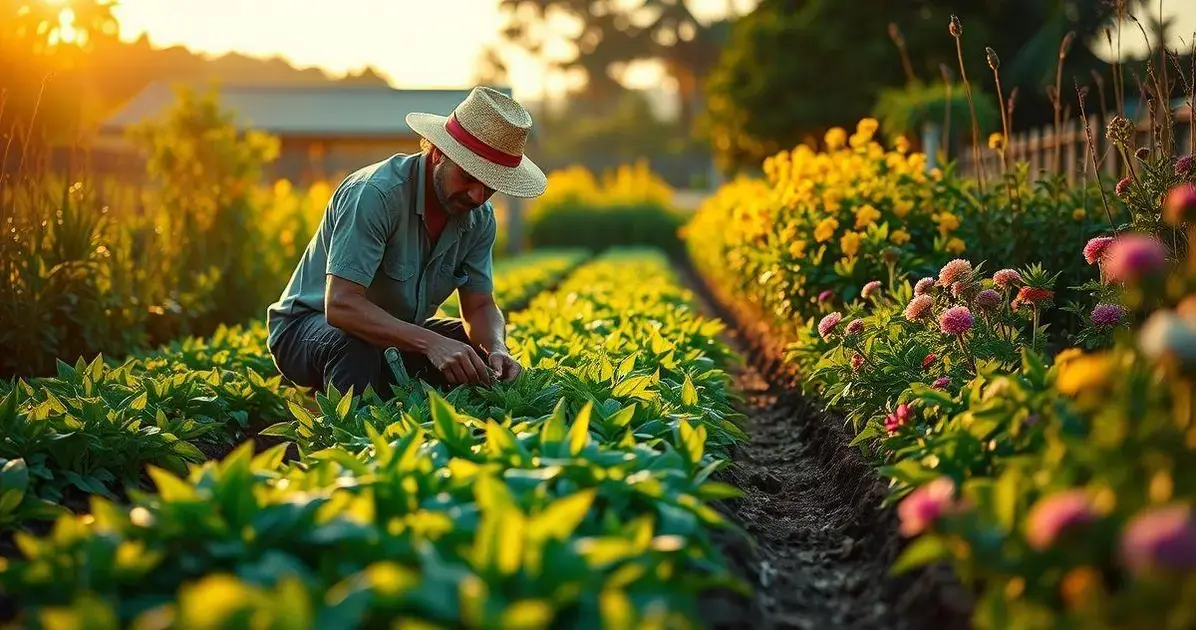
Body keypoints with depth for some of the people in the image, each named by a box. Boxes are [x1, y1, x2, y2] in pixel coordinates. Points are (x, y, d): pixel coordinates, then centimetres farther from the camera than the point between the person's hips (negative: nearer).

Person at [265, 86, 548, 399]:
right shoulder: (375, 194, -29)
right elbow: (341, 305, -35)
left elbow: (480, 306, 1)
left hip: (396, 333, 7)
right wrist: (430, 342, -44)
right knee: (356, 349, -38)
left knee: (484, 352, -8)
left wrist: (496, 349, -23)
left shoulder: (480, 218, -5)